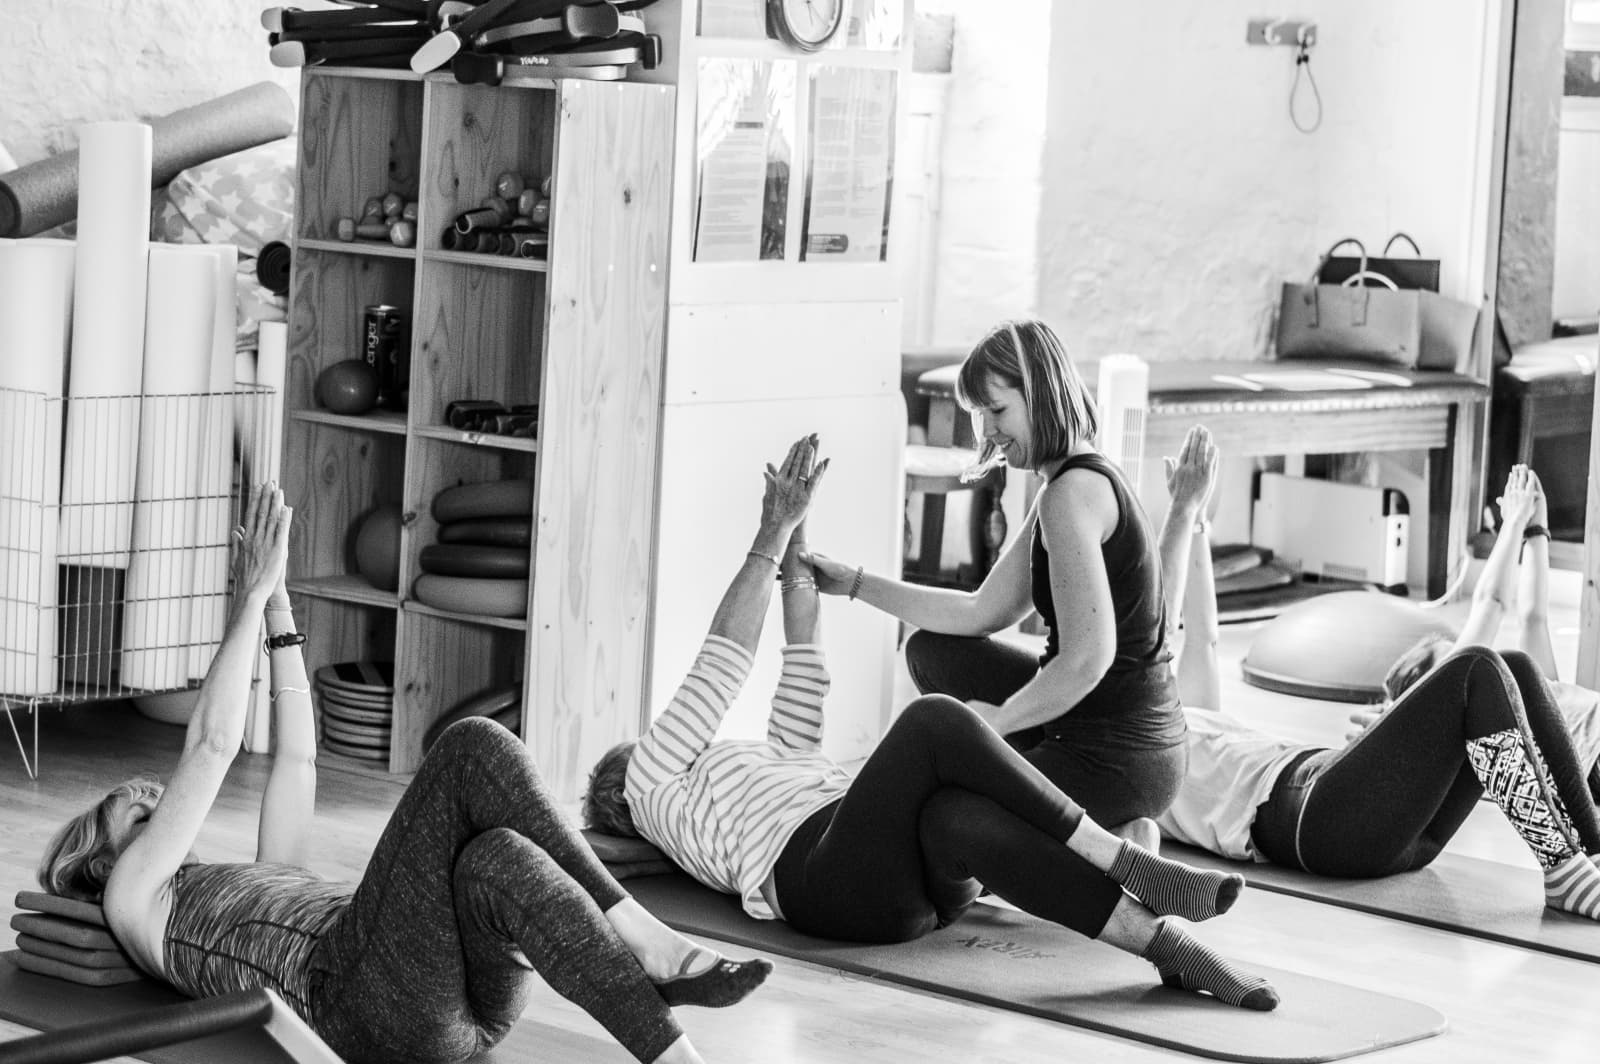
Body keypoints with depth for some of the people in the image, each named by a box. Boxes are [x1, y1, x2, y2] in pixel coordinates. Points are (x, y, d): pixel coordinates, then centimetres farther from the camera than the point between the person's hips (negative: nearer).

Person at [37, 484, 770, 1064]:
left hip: (472, 996, 7)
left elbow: (296, 755, 38)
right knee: (471, 748, -23)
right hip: (376, 1004, -6)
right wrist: (249, 597, 16)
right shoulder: (133, 903, 22)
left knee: (498, 862, -25)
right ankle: (638, 938, -34)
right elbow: (213, 746, 12)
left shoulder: (260, 887, 42)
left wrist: (279, 611, 35)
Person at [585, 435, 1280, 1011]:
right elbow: (723, 660, 17)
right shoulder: (651, 777, 26)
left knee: (961, 819, -32)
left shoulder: (768, 767, 46)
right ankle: (1125, 866, -35)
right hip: (842, 882, -6)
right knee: (933, 719, -29)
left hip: (925, 881, 6)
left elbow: (802, 661, 40)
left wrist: (797, 541, 33)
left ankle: (1160, 939, -48)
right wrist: (772, 536, 20)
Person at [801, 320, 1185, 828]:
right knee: (933, 652, 21)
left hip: (1118, 761, -10)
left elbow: (1087, 659, -27)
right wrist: (855, 582, 16)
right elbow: (982, 613, 18)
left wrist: (997, 718, -13)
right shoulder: (1084, 482, 13)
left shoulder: (1073, 494, -19)